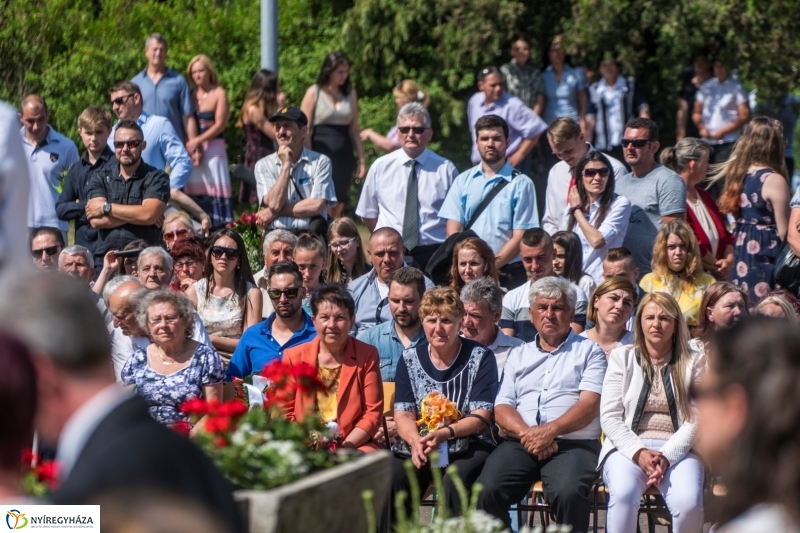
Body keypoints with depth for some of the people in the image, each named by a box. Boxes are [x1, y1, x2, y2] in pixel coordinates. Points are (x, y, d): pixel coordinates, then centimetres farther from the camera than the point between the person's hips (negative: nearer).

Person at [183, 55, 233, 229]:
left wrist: (198, 141, -14)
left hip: (213, 147, -3)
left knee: (214, 188, -7)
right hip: (193, 147, 3)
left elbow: (219, 125, -6)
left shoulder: (219, 94, 0)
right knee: (195, 191, 0)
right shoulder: (191, 94, 10)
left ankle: (220, 227, -7)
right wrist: (192, 146, -9)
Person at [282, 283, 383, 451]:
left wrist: (344, 448, -13)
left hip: (355, 448, 0)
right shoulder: (294, 357, 7)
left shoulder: (367, 355, 4)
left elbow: (372, 413, 1)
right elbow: (284, 414, 6)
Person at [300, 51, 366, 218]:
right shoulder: (314, 93, -2)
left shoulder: (351, 93, 11)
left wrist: (361, 159, 10)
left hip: (344, 156, 4)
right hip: (321, 153, -4)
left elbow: (354, 129, 14)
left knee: (337, 209, 5)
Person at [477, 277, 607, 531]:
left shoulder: (588, 352, 14)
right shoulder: (518, 355, 25)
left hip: (573, 443, -3)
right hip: (521, 443, 3)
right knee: (487, 491, -27)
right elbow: (502, 408, 13)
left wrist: (551, 430, -17)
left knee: (568, 493, -35)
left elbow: (590, 404, -1)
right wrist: (526, 434, -9)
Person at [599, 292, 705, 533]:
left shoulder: (694, 362, 11)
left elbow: (697, 420, 1)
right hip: (628, 447, 0)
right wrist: (638, 453, -13)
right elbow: (609, 416, 4)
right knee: (623, 493, -34)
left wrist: (667, 456, -15)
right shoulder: (622, 357, 12)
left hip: (678, 450, 0)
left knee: (688, 501, -32)